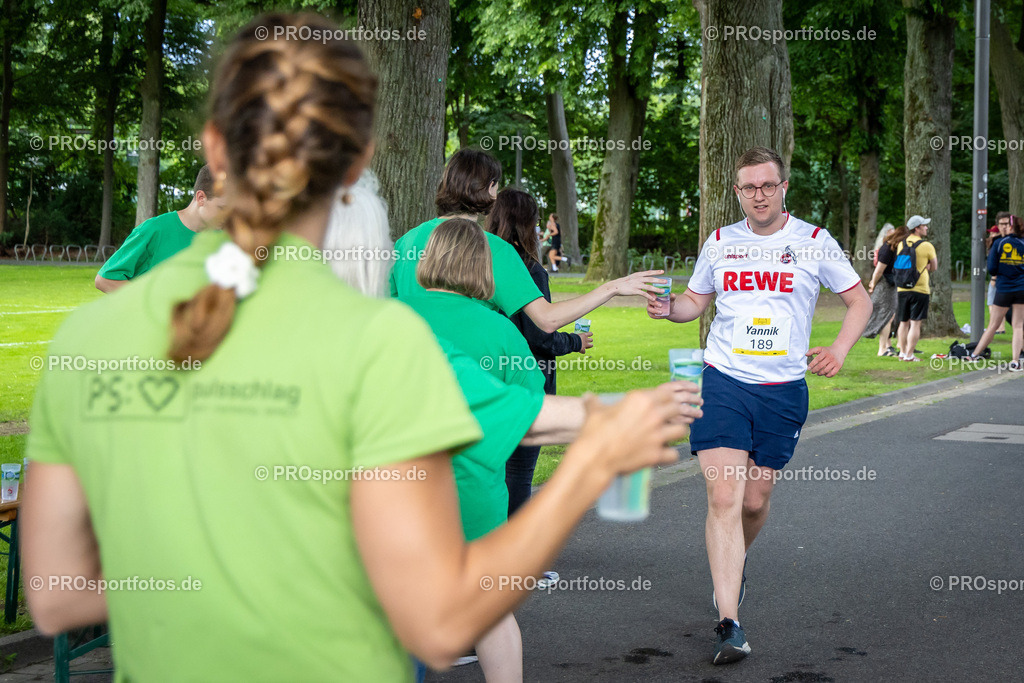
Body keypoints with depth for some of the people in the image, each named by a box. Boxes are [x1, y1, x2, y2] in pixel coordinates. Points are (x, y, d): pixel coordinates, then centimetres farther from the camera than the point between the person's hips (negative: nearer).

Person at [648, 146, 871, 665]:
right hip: (724, 382, 0)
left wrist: (838, 350, -8)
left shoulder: (814, 242, 1)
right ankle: (729, 623, -13)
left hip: (783, 388, 0)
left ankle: (733, 565, 43)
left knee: (756, 500, 9)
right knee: (723, 497, -13)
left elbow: (859, 301, 8)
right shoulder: (719, 242, 6)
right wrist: (668, 307, -4)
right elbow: (696, 300, 19)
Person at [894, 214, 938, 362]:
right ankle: (909, 355, -4)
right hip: (920, 289, -5)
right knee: (915, 323, -2)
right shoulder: (927, 246, -9)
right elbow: (934, 267, 1)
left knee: (904, 322, 14)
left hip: (902, 289, 5)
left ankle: (903, 352, 19)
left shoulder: (901, 244, 5)